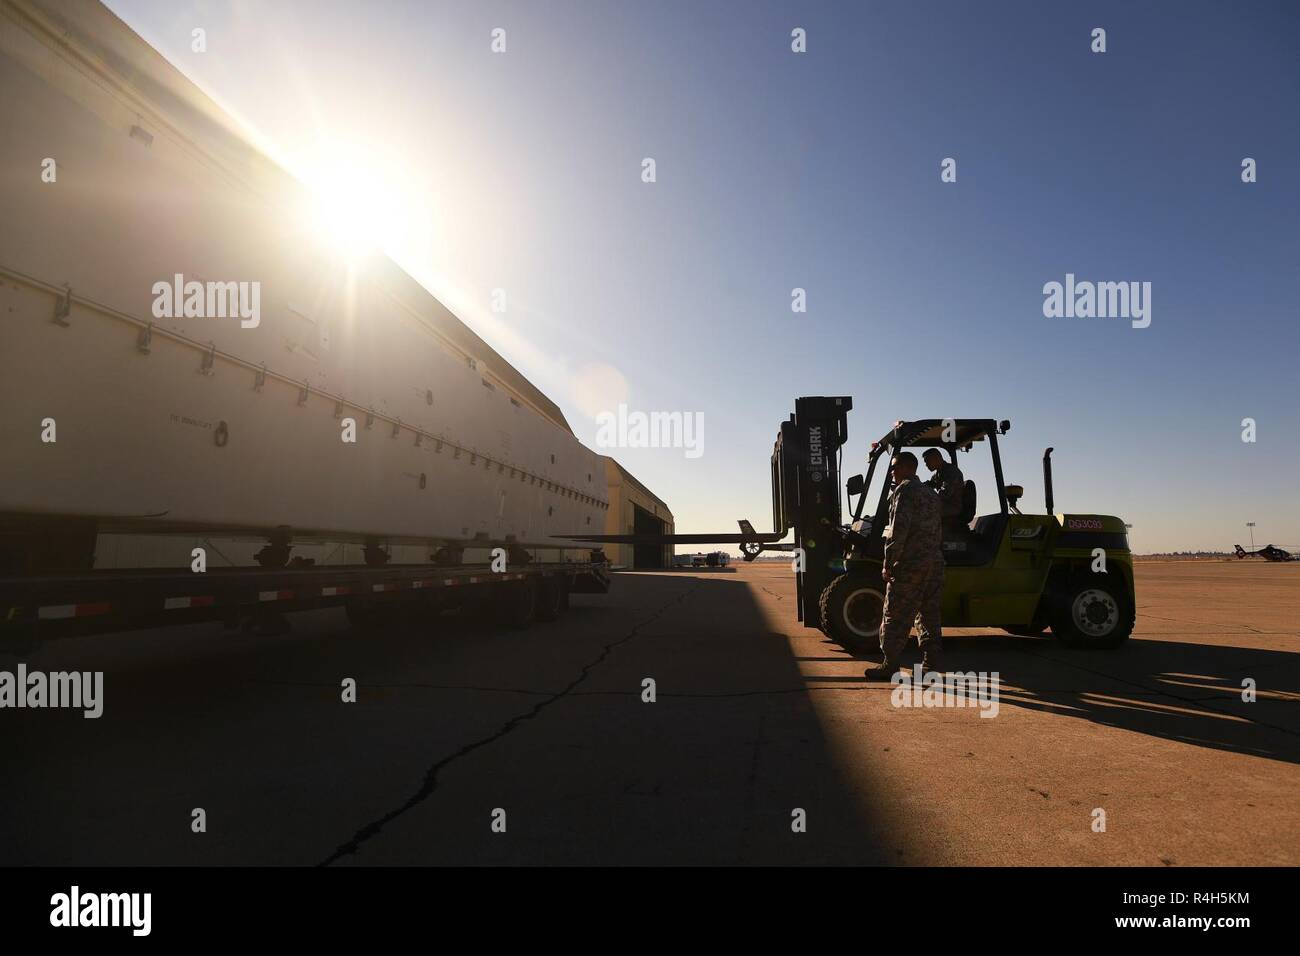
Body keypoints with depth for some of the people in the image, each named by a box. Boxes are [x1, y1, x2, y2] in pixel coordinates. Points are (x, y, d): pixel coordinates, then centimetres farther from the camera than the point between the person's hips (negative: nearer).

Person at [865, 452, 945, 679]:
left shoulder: (904, 490, -9)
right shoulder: (931, 494, 19)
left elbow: (899, 529, -18)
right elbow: (937, 532, 20)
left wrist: (888, 564, -15)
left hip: (909, 565, -8)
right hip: (935, 563, 9)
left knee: (895, 617, -2)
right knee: (929, 613, 13)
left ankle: (889, 665, 2)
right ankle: (932, 660, 16)